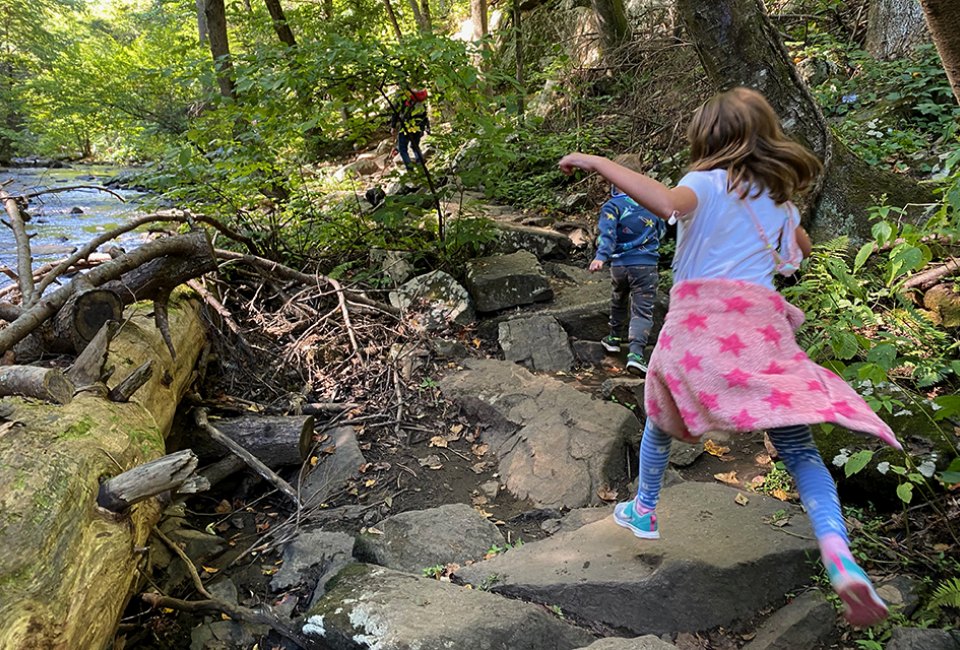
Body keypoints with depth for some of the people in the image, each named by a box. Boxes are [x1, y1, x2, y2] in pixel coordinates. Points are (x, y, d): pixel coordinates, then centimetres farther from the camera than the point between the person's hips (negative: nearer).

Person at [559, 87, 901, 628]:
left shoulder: (708, 182, 3)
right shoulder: (779, 198, 19)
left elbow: (668, 203, -22)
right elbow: (802, 248, 39)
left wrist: (598, 163, -15)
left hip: (700, 315, -3)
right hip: (762, 318, 3)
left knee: (662, 417, 21)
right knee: (797, 443, 0)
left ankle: (644, 511, 36)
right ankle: (839, 556, -20)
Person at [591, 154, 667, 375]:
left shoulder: (612, 205, -8)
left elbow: (607, 234, -22)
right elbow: (661, 229, 16)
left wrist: (601, 257, -29)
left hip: (620, 264, 0)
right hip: (646, 265, 0)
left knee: (618, 301, 25)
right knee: (642, 310, -3)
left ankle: (614, 338, 40)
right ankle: (635, 352, -19)